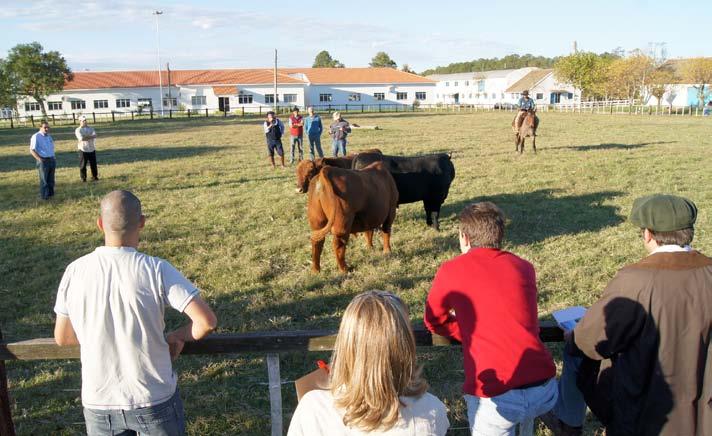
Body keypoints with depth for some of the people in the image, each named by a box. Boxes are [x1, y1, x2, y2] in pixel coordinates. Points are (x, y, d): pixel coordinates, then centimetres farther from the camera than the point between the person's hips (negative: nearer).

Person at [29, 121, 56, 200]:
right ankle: (44, 196, 5)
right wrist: (40, 160, -18)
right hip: (43, 161, -7)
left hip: (52, 160, 7)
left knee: (51, 179, 12)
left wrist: (53, 159, 12)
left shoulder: (49, 136, 15)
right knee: (44, 180, -1)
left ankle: (50, 194, 21)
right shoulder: (36, 137, -9)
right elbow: (32, 150, -13)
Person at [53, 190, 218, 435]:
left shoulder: (75, 272, -9)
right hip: (155, 399, -2)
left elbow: (62, 338, 3)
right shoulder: (156, 270, -18)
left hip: (98, 402, 2)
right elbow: (206, 322, -21)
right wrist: (177, 337, -3)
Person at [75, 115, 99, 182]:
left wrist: (86, 137, -17)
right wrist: (90, 137, -11)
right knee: (83, 165, -1)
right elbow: (81, 138, -19)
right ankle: (83, 178, 6)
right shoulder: (78, 130, -2)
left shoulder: (90, 128, 11)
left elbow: (95, 136, -8)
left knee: (93, 164, 8)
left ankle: (94, 177, 17)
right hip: (83, 149, -4)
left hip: (92, 149, 4)